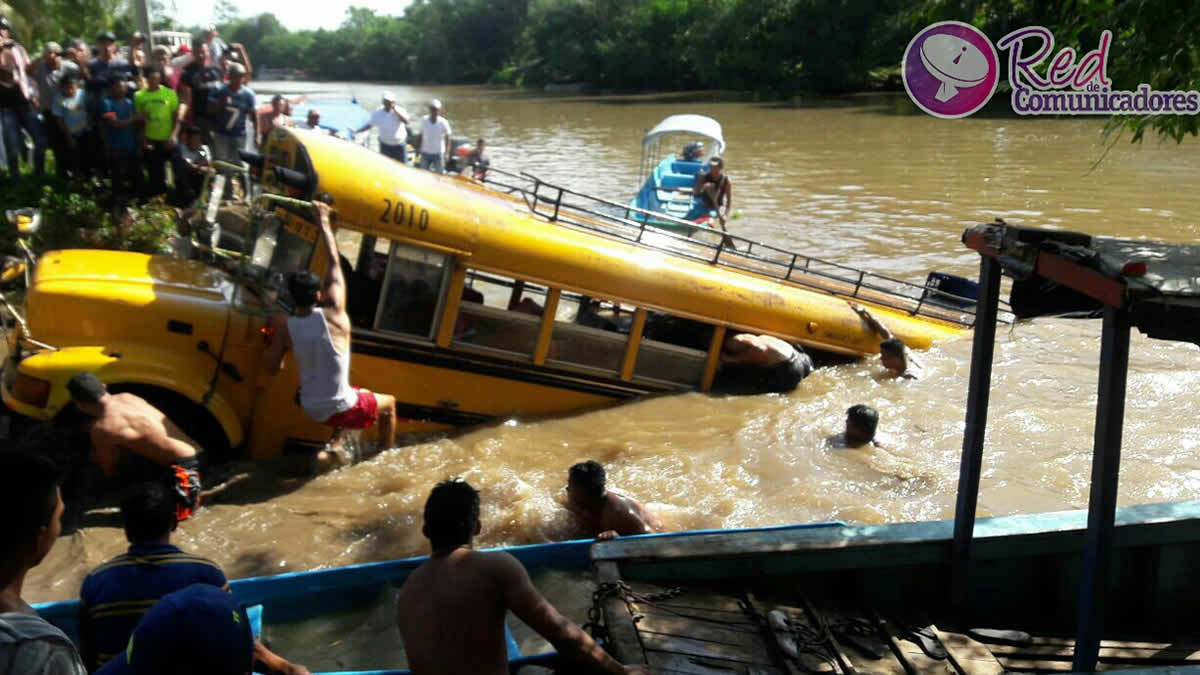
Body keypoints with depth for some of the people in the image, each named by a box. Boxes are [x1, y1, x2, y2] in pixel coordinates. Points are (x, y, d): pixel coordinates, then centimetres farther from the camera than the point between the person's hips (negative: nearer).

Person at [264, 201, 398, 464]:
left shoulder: (285, 326, -10)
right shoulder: (335, 315, -18)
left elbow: (272, 368, -1)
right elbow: (335, 262, -9)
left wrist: (274, 335, 8)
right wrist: (324, 222, 0)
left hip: (311, 410, 4)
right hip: (341, 410, -4)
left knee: (361, 394, 34)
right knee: (387, 403, 26)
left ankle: (334, 447, 26)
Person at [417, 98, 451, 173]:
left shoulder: (443, 122, -13)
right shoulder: (424, 120, -7)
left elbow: (447, 138, -5)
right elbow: (421, 135, 5)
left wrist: (446, 153, -9)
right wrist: (419, 149, 8)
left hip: (438, 153, -2)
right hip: (425, 152, 2)